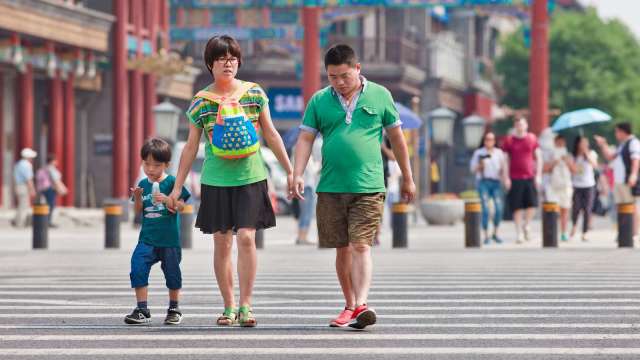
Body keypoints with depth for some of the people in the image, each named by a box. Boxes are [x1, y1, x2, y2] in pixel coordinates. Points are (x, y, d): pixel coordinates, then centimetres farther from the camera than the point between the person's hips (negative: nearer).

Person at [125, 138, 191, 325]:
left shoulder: (172, 182, -5)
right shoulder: (143, 184, 7)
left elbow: (180, 206, -9)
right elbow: (139, 211, 11)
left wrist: (167, 200, -26)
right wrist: (137, 198, -9)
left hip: (169, 238, -3)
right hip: (147, 237, 3)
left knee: (172, 273, 8)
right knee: (138, 268, -13)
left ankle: (174, 308, 26)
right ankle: (142, 310, -8)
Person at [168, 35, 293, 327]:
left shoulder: (254, 93, 2)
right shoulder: (201, 101, 2)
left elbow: (271, 135, 9)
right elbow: (191, 147, 7)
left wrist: (290, 171, 8)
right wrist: (177, 187, 6)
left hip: (250, 177, -1)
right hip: (216, 180, 1)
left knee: (246, 238, -11)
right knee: (222, 242, 2)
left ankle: (246, 305, -5)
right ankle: (229, 307, 10)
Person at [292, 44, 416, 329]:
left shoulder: (379, 96, 4)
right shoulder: (319, 101, 7)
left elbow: (396, 137, 12)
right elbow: (305, 139, 6)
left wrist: (407, 178, 15)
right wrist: (298, 174, -9)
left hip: (368, 187, -2)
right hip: (330, 188, 2)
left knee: (361, 246, -13)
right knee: (342, 248, 9)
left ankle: (361, 305, -22)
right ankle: (350, 306, 20)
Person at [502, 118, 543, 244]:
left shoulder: (532, 139, 8)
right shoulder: (509, 140, 4)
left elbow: (538, 158, 10)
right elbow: (505, 160, 4)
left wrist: (538, 175, 2)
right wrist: (506, 178, -4)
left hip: (530, 177, 1)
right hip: (515, 179, -1)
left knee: (532, 204, -8)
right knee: (517, 207, -1)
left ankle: (527, 225, 18)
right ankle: (519, 232, 8)